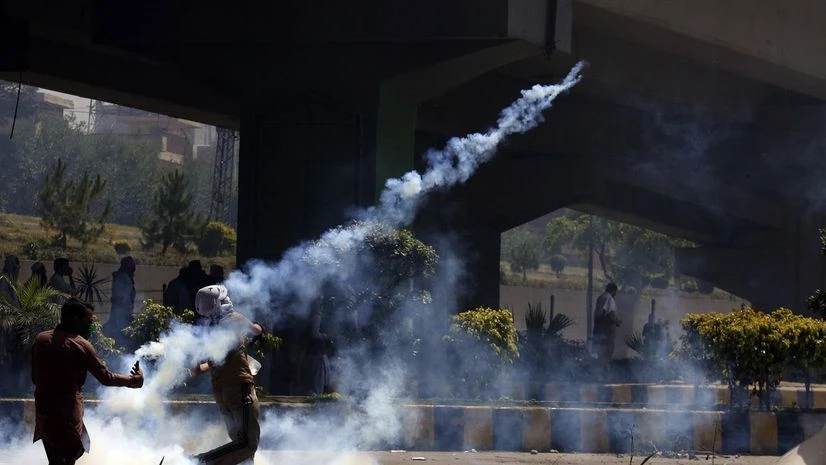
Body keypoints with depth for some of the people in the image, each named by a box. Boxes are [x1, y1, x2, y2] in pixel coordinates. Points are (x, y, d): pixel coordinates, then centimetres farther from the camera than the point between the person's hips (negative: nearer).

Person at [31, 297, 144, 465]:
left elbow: (35, 377, 13)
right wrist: (134, 380, 4)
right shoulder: (80, 345, -11)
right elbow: (106, 378, -8)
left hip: (43, 413, 6)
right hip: (67, 415, -6)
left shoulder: (40, 339, 6)